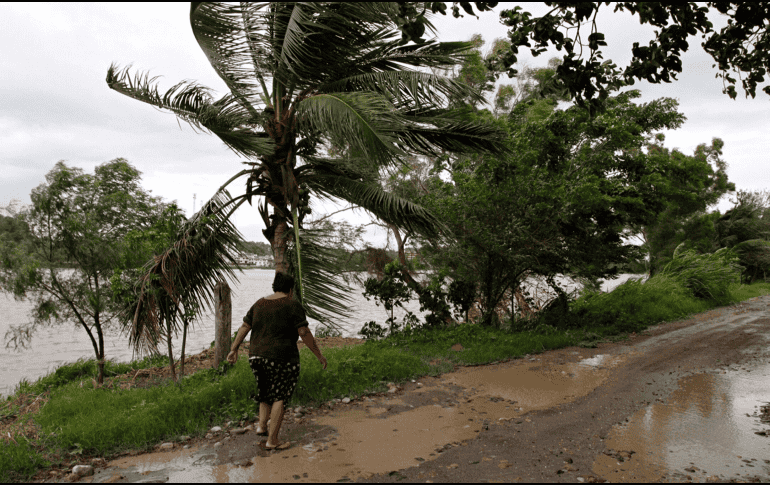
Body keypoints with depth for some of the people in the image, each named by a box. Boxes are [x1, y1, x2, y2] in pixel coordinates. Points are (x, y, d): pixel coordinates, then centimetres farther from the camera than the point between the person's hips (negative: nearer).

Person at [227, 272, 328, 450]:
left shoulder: (259, 304, 8)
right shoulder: (292, 305, -9)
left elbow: (244, 327, 9)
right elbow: (304, 333, -14)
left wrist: (234, 349, 18)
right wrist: (319, 355, -8)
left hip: (257, 356, 6)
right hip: (282, 358, -6)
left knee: (267, 392, 26)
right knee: (280, 397, 5)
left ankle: (262, 424, 14)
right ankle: (272, 441, 4)